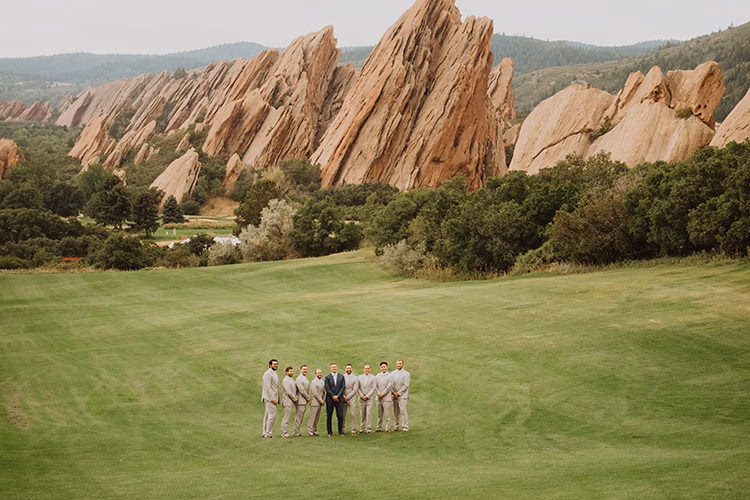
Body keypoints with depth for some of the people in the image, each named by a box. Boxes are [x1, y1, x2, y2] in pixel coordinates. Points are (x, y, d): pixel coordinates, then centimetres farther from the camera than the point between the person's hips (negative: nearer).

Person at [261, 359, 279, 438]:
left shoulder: (274, 374, 19)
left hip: (273, 398, 10)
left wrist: (276, 399, 18)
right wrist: (272, 399, -21)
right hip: (270, 398, -10)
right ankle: (268, 433, -9)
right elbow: (267, 387, -18)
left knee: (267, 415, 11)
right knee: (272, 415, -12)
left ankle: (265, 433, 14)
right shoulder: (268, 374, -12)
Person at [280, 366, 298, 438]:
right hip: (288, 402, -9)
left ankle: (284, 433, 14)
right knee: (286, 418, -9)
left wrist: (296, 397, 4)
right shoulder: (286, 380, -12)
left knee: (287, 418, 11)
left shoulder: (292, 380, 18)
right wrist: (295, 399, -9)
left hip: (291, 402, 9)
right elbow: (288, 392, -18)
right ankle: (284, 433, -8)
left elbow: (294, 390, 22)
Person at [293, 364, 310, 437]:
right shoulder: (299, 379, -12)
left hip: (305, 402, 9)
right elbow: (302, 390, -17)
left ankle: (297, 431, 16)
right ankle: (296, 432, -1)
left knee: (301, 417, 11)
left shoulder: (306, 379, 18)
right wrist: (308, 398, -8)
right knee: (298, 417, -6)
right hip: (300, 401, -9)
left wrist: (308, 398, 10)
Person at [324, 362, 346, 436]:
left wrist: (337, 396, -9)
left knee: (340, 416, -3)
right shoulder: (327, 377, 4)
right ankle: (330, 432, 9)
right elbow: (327, 388, -3)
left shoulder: (341, 377, 9)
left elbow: (343, 387, 2)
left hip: (339, 399, 1)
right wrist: (333, 396, -11)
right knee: (329, 417, 2)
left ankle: (340, 432, 4)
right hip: (330, 399, -1)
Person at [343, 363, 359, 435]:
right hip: (343, 399, 1)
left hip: (351, 398, -1)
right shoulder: (342, 377, 5)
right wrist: (343, 396, -8)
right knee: (343, 415, 4)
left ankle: (353, 429, -1)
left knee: (353, 415, -5)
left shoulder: (354, 377, 2)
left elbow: (355, 389, -2)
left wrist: (348, 397, -9)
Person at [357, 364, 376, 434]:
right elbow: (357, 388, 6)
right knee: (362, 414, 5)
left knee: (369, 413, -7)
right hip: (362, 399, 3)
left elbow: (373, 388, -4)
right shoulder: (359, 377, 9)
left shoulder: (373, 377, 0)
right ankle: (362, 428, 10)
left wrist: (367, 396, -9)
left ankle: (369, 428, -3)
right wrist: (362, 396, -5)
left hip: (370, 398, -2)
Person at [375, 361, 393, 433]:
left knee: (387, 414, -4)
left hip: (387, 398, -4)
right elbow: (375, 386, 7)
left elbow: (389, 386, -9)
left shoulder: (390, 376, -4)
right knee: (379, 414, 10)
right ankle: (379, 428, 17)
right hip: (379, 398, 4)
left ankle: (388, 428, 1)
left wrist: (382, 394, -11)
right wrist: (378, 393, -8)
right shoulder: (377, 376, 11)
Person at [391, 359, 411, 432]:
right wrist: (393, 392, -7)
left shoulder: (406, 374, -1)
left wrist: (398, 393, -11)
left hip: (402, 396, -4)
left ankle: (405, 427, -6)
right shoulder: (392, 373, 12)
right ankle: (396, 427, 11)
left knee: (403, 411, -10)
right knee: (396, 412, 5)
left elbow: (406, 386, -7)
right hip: (394, 396, 4)